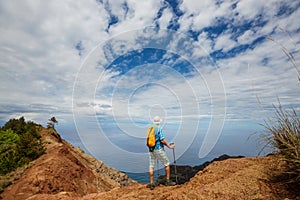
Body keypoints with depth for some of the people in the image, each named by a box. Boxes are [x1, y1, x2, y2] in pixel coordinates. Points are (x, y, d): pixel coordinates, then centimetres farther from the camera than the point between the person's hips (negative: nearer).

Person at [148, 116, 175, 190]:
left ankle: (152, 184, 16)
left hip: (151, 150, 6)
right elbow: (162, 140, -18)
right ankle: (168, 181, 21)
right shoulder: (159, 129, -14)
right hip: (159, 150, -6)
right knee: (167, 164, 13)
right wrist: (169, 146, -5)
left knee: (151, 167, 10)